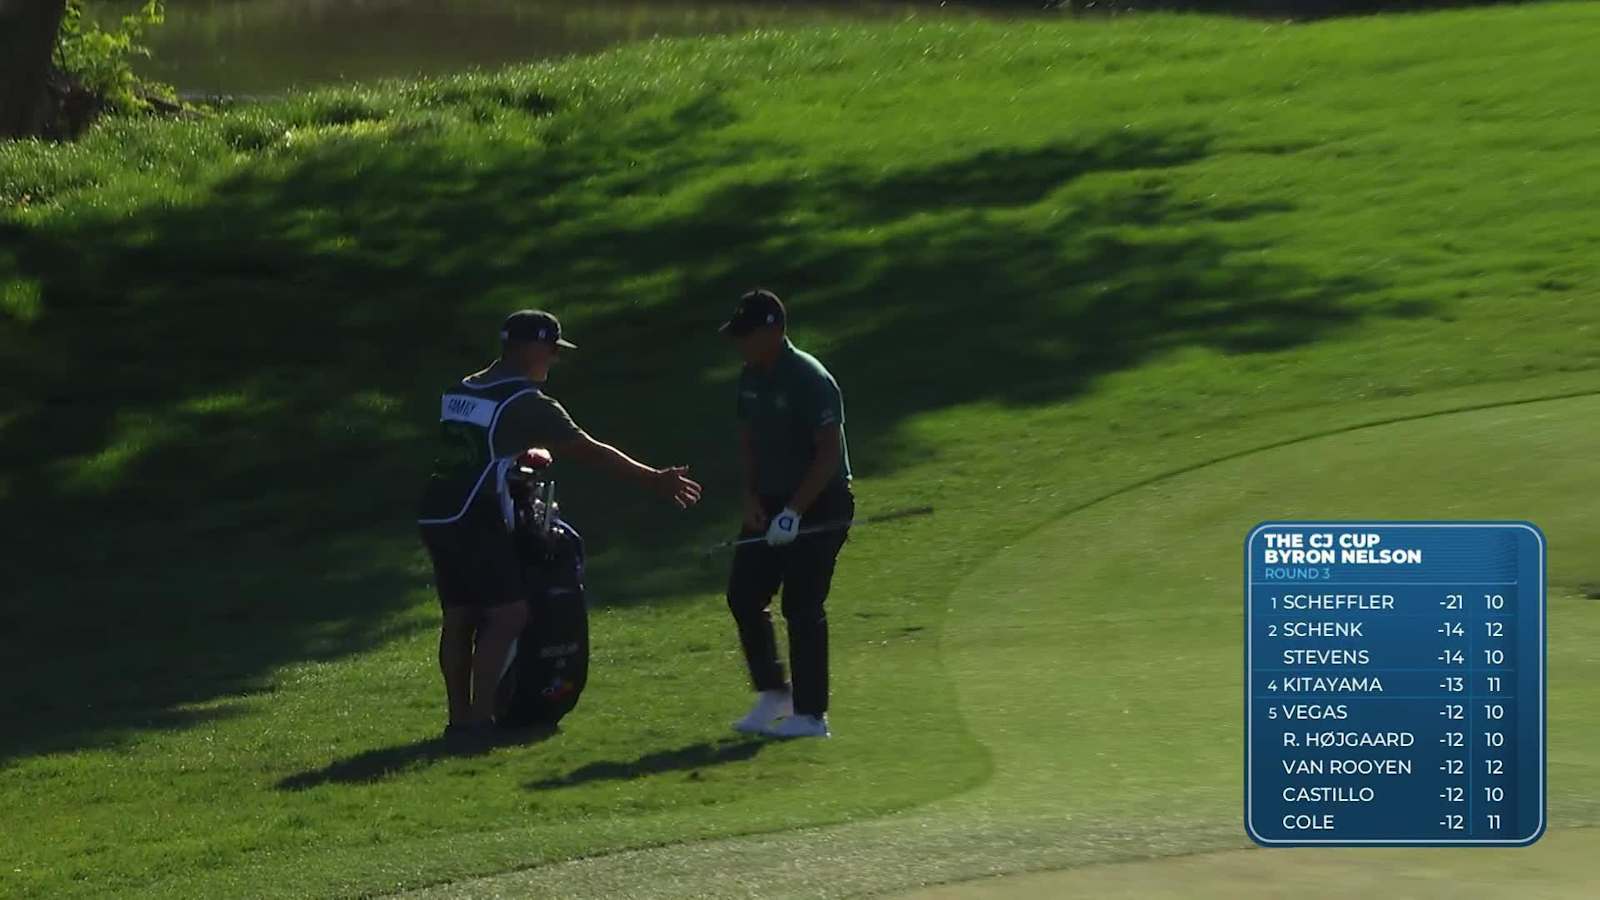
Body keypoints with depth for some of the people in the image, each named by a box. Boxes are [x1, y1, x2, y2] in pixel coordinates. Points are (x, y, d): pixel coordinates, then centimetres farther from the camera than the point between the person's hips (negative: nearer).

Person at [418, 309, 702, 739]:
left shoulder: (460, 392, 16)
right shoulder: (524, 402, -8)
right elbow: (588, 450, -7)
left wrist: (521, 454, 27)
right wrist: (654, 480, -3)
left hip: (436, 519, 8)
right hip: (475, 522, -8)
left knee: (459, 617, 12)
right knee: (508, 613, -4)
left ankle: (460, 717, 13)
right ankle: (479, 717, -7)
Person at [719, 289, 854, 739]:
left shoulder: (810, 380, -20)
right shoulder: (751, 378, 5)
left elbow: (830, 454, -22)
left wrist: (794, 511, -24)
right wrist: (751, 497, 1)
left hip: (820, 505, -8)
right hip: (771, 503, 8)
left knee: (802, 607, -8)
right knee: (743, 595, 5)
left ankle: (810, 714, 0)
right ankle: (773, 694, 18)